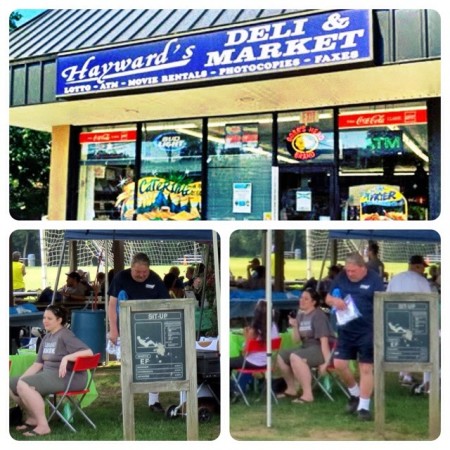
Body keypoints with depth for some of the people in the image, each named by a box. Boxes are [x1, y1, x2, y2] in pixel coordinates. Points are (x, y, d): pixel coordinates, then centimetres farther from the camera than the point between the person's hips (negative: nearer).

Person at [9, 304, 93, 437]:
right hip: (48, 374, 9)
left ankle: (43, 425, -20)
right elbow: (38, 363, 13)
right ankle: (32, 417, 16)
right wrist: (21, 378, 0)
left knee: (24, 386, -27)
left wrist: (66, 357, -31)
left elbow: (88, 352, -22)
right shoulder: (46, 338, 14)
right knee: (12, 384, 5)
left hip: (68, 377, -9)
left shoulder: (65, 335, -11)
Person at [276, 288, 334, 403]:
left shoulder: (318, 315, -12)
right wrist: (294, 326, -8)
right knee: (281, 356, 3)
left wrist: (326, 361, -26)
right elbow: (297, 340, 9)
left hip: (321, 350, -8)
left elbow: (324, 339, -19)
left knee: (295, 357, -30)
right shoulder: (300, 315, 10)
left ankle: (307, 394, -29)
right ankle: (291, 389, 16)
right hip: (306, 348, 8)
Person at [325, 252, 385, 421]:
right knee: (339, 364, 3)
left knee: (366, 368, 1)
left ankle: (364, 407, 13)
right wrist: (334, 300, -12)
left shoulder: (375, 280, -7)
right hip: (346, 331, 5)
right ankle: (355, 394, 28)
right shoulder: (341, 277, 6)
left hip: (367, 332, -5)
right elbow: (327, 298, 12)